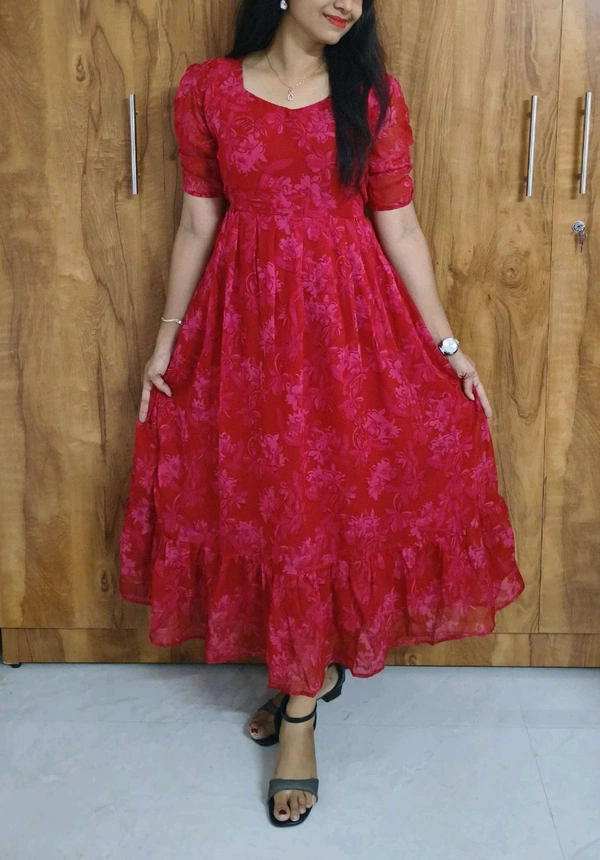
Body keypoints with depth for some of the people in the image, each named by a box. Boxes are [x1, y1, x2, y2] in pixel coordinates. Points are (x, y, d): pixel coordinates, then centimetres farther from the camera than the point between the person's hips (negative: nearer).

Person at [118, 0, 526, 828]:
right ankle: (311, 666, 31)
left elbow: (399, 226, 1)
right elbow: (197, 223, 4)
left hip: (349, 317, 0)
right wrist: (167, 336, 3)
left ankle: (300, 711, 17)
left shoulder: (375, 95, 0)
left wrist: (446, 343, -2)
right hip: (246, 319, 1)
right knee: (258, 490, 7)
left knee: (329, 498, 2)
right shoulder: (207, 89, 1)